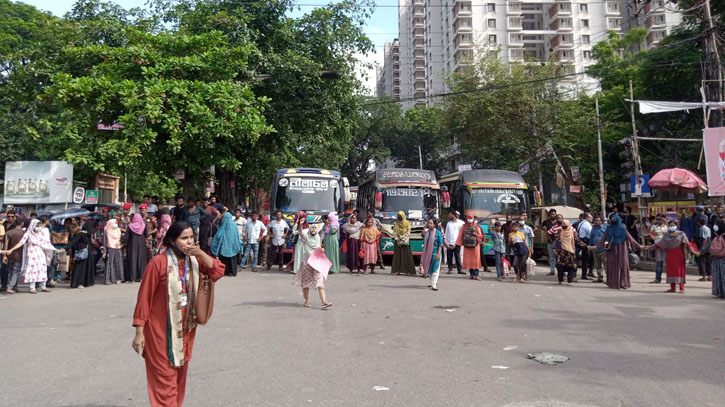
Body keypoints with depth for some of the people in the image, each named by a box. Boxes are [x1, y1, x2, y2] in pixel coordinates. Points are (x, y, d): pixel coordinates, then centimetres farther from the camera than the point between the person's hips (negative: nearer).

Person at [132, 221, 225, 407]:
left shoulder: (194, 260, 1)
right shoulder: (158, 263, -17)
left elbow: (218, 272, -8)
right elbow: (144, 298, -13)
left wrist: (201, 253, -19)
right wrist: (139, 333, -12)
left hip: (186, 328, 6)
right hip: (162, 331, -6)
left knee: (180, 374, 18)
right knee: (165, 378, 1)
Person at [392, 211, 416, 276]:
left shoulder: (407, 223, 1)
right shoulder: (396, 223, 8)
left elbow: (408, 233, -2)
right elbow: (394, 232, 6)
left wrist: (403, 240, -9)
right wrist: (397, 239, -8)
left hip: (405, 242, -2)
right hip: (398, 242, 2)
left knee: (407, 256, -6)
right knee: (397, 256, -1)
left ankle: (409, 271, -4)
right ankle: (397, 271, 1)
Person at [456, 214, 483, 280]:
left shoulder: (476, 227, 7)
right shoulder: (464, 227, 9)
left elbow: (481, 236, 6)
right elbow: (460, 236, 3)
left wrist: (476, 234, -14)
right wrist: (457, 244, -8)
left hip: (475, 246, -1)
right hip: (467, 246, 1)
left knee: (475, 260, -5)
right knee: (468, 260, 2)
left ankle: (476, 275, -4)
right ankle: (471, 274, 9)